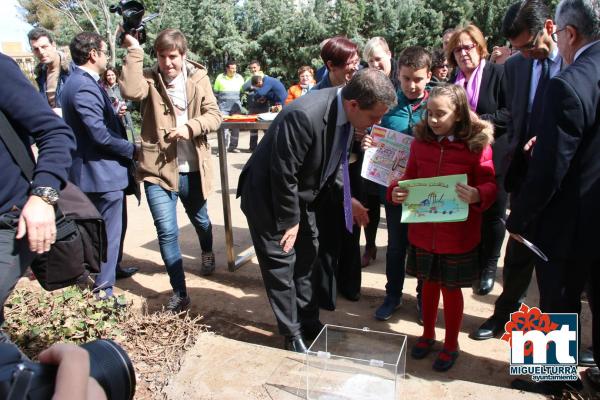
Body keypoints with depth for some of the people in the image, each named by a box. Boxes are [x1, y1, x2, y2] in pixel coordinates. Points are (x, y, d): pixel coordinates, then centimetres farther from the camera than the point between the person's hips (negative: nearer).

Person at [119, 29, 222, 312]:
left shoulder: (198, 77, 1)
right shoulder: (149, 78, -3)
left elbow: (214, 116, -4)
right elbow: (130, 91, -26)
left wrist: (190, 127, -21)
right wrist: (134, 51, -22)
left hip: (193, 169, 2)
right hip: (158, 168, -2)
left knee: (200, 220, 23)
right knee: (167, 231, -5)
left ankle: (207, 252, 57)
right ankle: (179, 293, 11)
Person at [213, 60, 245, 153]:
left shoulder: (239, 78, 7)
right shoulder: (220, 78, 1)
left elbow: (243, 91, 17)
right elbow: (215, 92, 8)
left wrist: (240, 102, 11)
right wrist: (216, 104, 5)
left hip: (236, 107, 3)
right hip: (223, 107, -3)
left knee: (236, 127, 4)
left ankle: (233, 146, 13)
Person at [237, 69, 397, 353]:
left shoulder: (345, 114, -10)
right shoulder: (304, 116, -36)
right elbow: (283, 175, -27)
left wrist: (346, 198, 2)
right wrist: (290, 221, -17)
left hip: (300, 195, 8)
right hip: (268, 196, -8)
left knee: (306, 256, 16)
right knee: (282, 262, 1)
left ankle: (309, 322, 34)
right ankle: (293, 334, 20)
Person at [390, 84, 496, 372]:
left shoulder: (477, 144, -11)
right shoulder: (420, 142, 0)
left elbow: (490, 185, -9)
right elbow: (410, 178, 8)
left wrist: (477, 195, -31)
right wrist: (396, 191, -13)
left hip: (458, 235, -3)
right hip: (423, 232, 3)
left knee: (451, 288, 12)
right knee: (429, 283, 19)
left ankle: (451, 344, 34)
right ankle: (427, 334, 41)